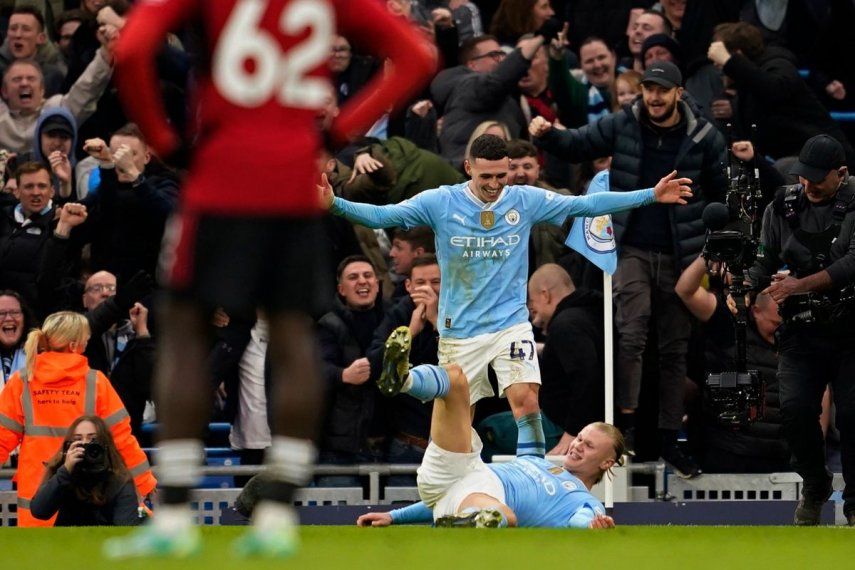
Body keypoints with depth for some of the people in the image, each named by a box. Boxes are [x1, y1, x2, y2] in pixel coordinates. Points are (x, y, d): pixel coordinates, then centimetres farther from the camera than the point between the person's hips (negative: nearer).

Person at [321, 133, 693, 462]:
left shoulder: (526, 200, -2)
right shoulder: (440, 202, -7)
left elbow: (586, 204, 0)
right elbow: (383, 215, -12)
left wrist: (651, 196, -3)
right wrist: (335, 205, -28)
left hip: (511, 324, 0)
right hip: (459, 331, 0)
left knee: (526, 399, -18)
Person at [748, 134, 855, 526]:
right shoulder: (782, 208, 7)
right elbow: (765, 261, 8)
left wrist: (799, 285, -24)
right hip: (800, 332, 3)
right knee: (795, 409, -13)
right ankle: (815, 486, 13)